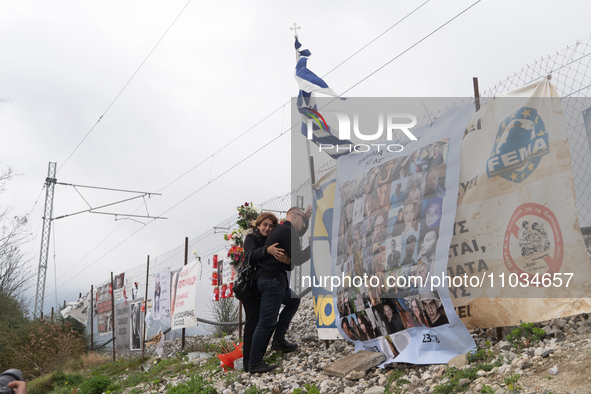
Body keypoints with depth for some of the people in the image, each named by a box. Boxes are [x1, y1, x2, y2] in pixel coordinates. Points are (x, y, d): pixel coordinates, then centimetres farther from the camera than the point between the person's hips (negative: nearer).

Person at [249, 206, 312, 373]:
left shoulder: (282, 229, 20)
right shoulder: (287, 231, -11)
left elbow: (298, 234, 40)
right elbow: (297, 259, -16)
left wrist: (307, 218, 28)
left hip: (275, 280, 11)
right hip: (272, 279, -11)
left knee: (293, 301, 26)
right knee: (267, 322, -10)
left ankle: (279, 339, 19)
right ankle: (254, 363, -7)